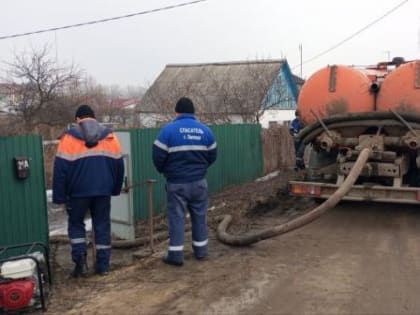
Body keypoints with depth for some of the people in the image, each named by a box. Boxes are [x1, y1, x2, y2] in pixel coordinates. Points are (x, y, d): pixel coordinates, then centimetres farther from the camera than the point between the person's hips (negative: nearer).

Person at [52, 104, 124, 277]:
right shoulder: (109, 136, 6)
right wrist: (115, 189, 19)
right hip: (103, 190, 2)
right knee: (102, 226, 11)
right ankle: (103, 266, 12)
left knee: (76, 224, 16)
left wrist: (59, 196, -1)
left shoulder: (69, 137, -3)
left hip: (78, 191, -2)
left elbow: (60, 169, -6)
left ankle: (80, 260, 3)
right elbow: (119, 165, 9)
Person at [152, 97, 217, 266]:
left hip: (176, 183, -3)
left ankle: (176, 254, 7)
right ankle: (201, 250, 23)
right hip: (199, 181, 3)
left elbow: (158, 157, -9)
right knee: (199, 216, 14)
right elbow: (212, 156, 7)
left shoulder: (169, 130, -10)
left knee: (177, 217, 3)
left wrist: (165, 171, 12)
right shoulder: (205, 130, 2)